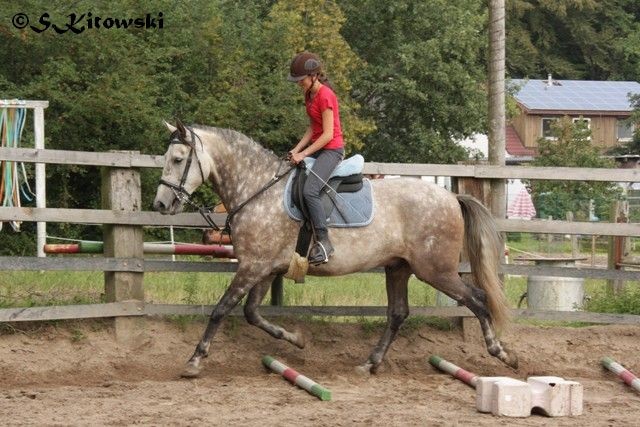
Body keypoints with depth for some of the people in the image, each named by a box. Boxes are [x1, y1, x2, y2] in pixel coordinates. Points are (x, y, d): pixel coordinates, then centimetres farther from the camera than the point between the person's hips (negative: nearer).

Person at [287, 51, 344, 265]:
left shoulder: (325, 96, -17)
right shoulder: (309, 95, 12)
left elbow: (328, 134, -20)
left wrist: (303, 154, -19)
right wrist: (297, 149, 0)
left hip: (331, 149, -10)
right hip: (316, 147, 10)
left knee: (309, 190, -27)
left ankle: (323, 241, -26)